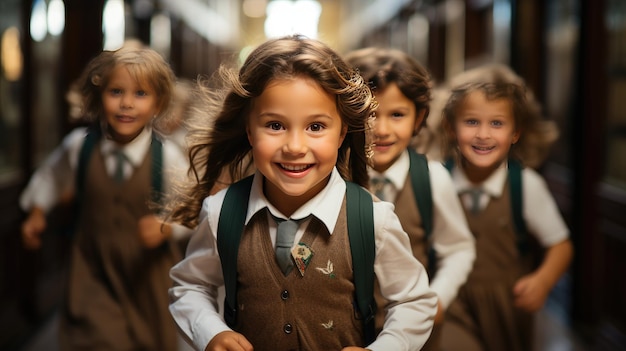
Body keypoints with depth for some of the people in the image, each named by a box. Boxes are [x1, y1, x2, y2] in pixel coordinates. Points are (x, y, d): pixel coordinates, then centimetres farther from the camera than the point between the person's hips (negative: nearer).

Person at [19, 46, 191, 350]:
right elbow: (52, 175, 12)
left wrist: (166, 226, -27)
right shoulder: (79, 146, -11)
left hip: (148, 269, 0)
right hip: (93, 268, 0)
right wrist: (37, 213, 16)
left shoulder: (167, 157, -17)